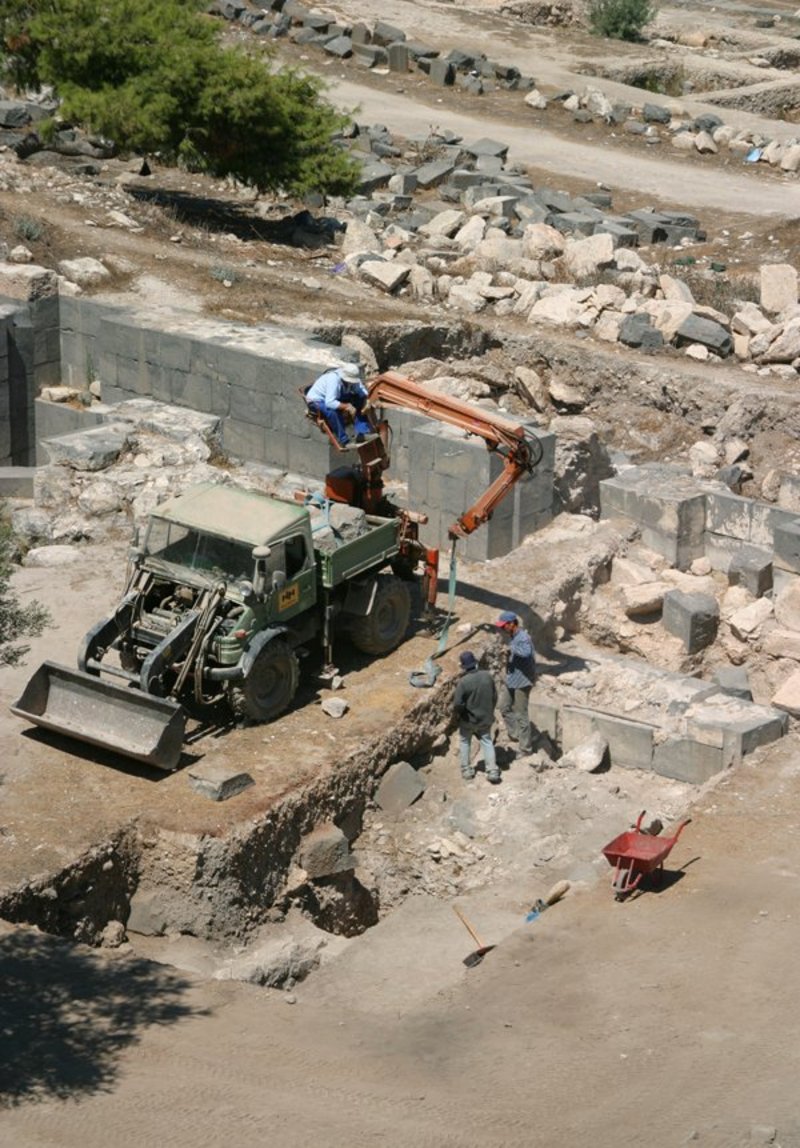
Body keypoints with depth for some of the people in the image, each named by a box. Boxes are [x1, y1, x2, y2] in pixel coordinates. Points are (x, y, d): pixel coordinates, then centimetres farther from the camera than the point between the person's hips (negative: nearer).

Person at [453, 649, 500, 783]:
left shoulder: (464, 682, -25)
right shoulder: (487, 676, -11)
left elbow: (457, 703, -22)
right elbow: (494, 696, 0)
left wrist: (462, 713, 0)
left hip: (469, 720, -3)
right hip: (486, 718, 3)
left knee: (464, 742, 19)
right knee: (487, 742, 17)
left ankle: (467, 770, 24)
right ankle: (492, 771, 11)